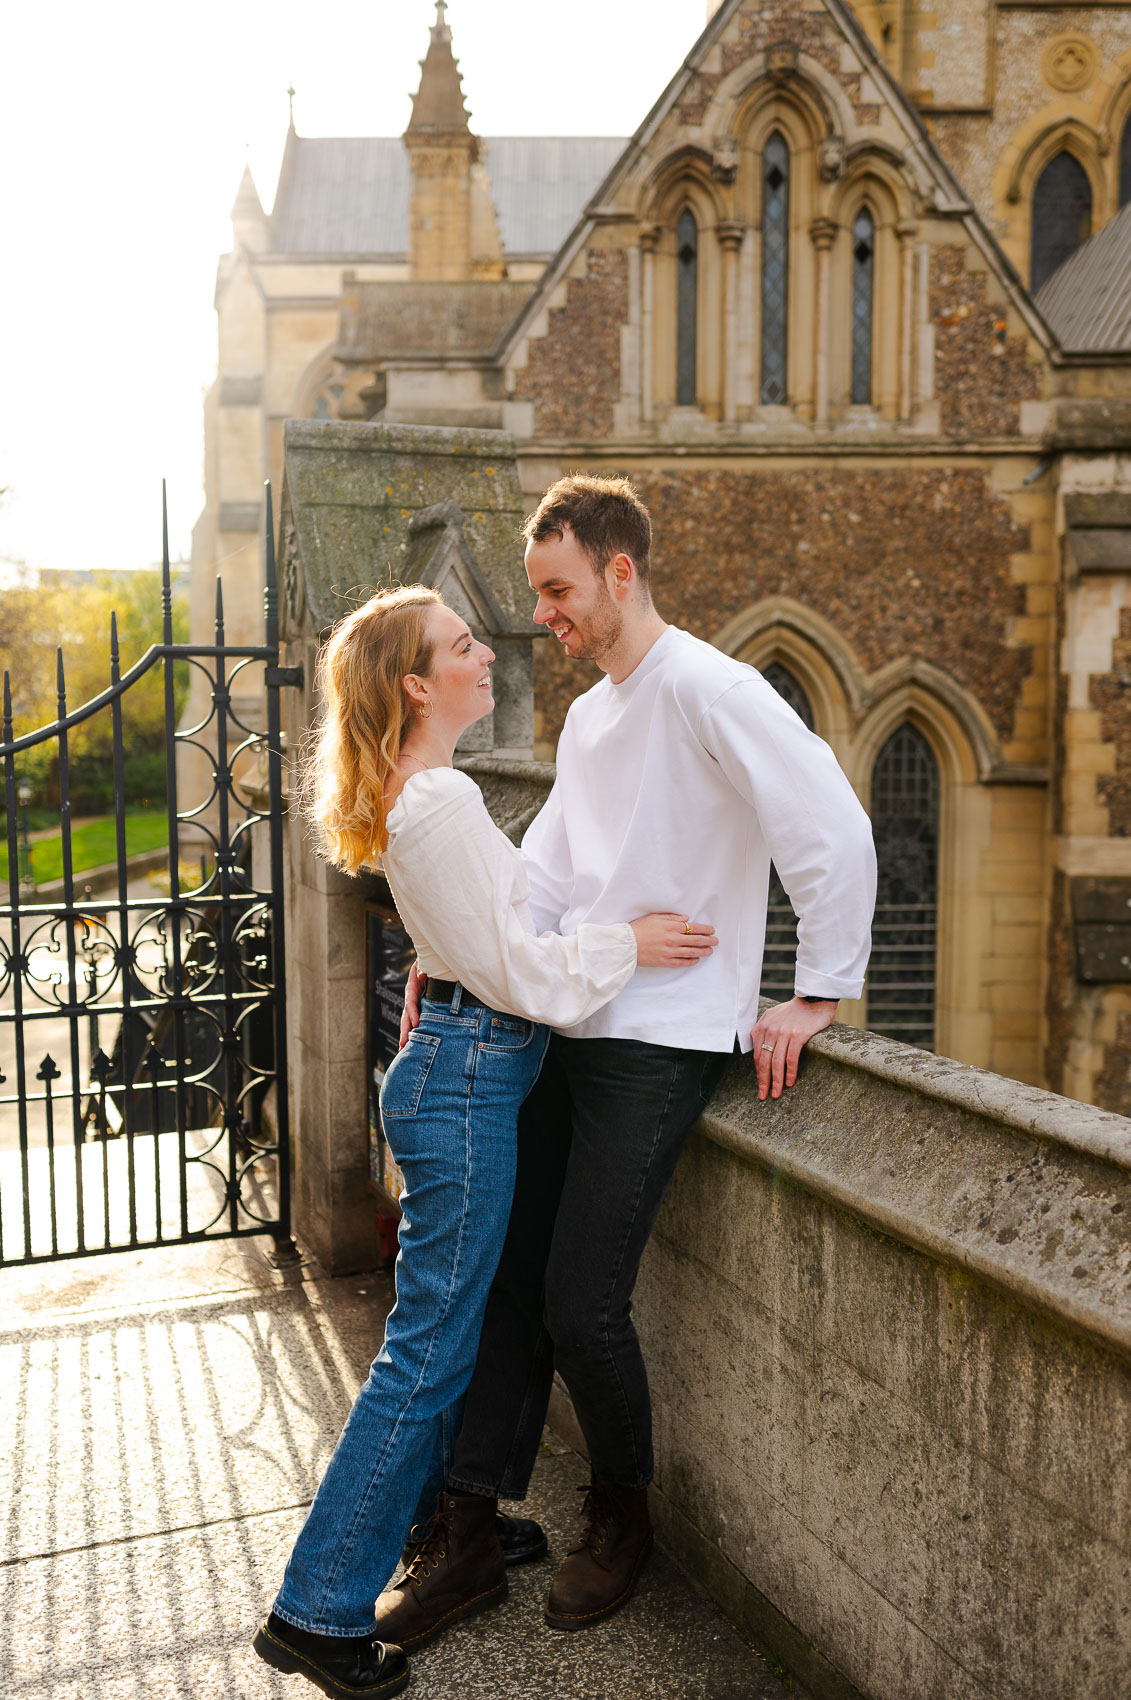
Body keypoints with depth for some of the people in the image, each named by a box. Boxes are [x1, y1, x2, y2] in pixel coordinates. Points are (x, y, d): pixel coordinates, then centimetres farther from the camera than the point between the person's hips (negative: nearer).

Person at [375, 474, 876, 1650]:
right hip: (570, 1028, 8)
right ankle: (473, 1531, 22)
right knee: (507, 1279, 8)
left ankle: (620, 1518, 24)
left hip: (659, 1044, -8)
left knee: (582, 1307, -4)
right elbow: (547, 871, 13)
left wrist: (819, 993, -16)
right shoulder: (586, 716, 16)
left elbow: (833, 830, -19)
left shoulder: (707, 690, -13)